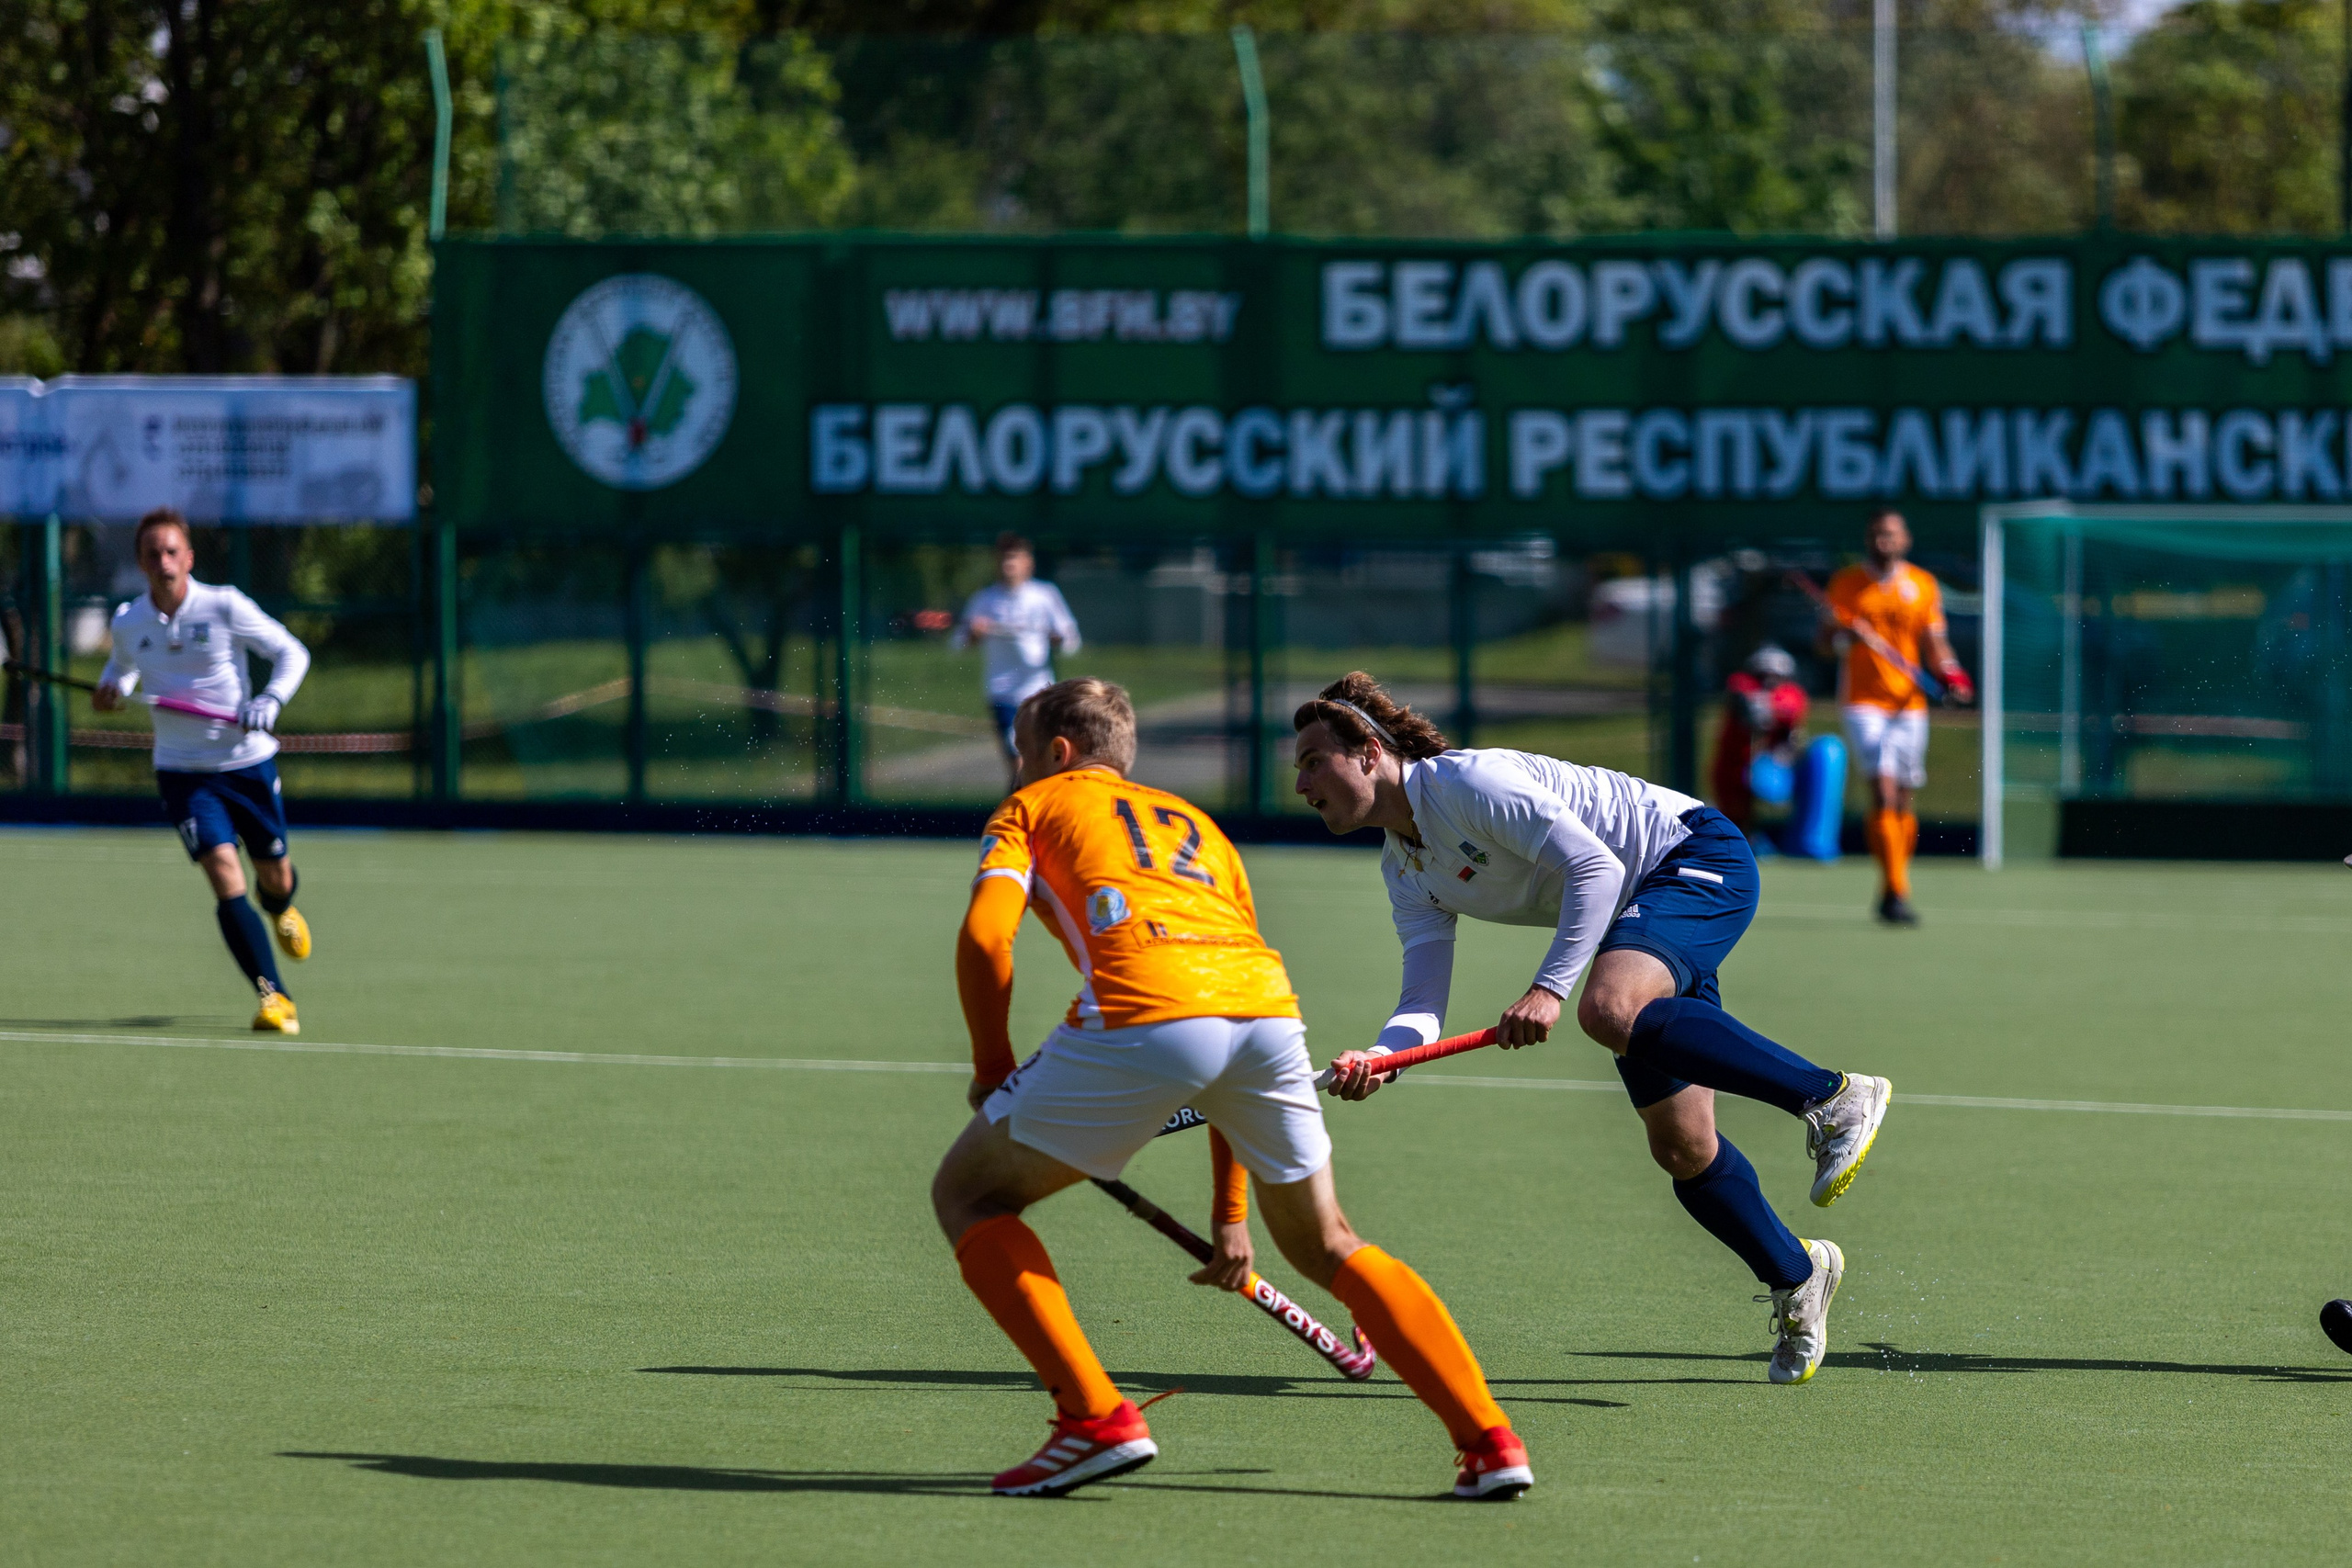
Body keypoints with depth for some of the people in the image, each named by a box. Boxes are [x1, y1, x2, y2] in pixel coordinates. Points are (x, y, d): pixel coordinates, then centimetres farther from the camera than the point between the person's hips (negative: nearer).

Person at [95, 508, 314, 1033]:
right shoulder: (128, 623, -1)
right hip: (182, 770, 0)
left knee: (274, 877, 13)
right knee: (224, 875, -18)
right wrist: (111, 690, -1)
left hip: (247, 761, 0)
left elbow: (292, 653, -4)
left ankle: (281, 909, 54)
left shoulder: (224, 607, -11)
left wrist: (270, 700, -22)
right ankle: (273, 998, -18)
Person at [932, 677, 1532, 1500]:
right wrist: (1229, 1213, 39)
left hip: (1139, 1013, -5)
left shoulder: (1034, 807, 25)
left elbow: (984, 937, 4)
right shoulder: (1195, 823, 38)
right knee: (1325, 1245, 24)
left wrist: (991, 1074, 19)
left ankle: (1095, 1417, 2)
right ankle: (1490, 1439, 12)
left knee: (968, 1194, 15)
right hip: (1270, 1005, 5)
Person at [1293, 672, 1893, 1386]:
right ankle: (1795, 1279, 25)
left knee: (1609, 1009, -37)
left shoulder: (1465, 782, -20)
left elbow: (1593, 866, -26)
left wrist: (1549, 988, -32)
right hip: (1647, 919, 9)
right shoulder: (1405, 870, 7)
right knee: (1680, 1146, 4)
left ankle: (1836, 1096, -34)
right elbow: (1424, 999, 0)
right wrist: (1379, 1055, -22)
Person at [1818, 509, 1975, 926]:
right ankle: (1897, 891, -22)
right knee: (1884, 793, -17)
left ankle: (1891, 893, 20)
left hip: (1910, 703, 3)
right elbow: (1825, 642, 5)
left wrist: (1950, 674, -9)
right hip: (1864, 701, -3)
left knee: (1904, 802, 6)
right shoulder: (1846, 584, 4)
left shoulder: (1924, 586, 8)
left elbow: (1934, 644, 10)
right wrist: (1843, 635, -17)